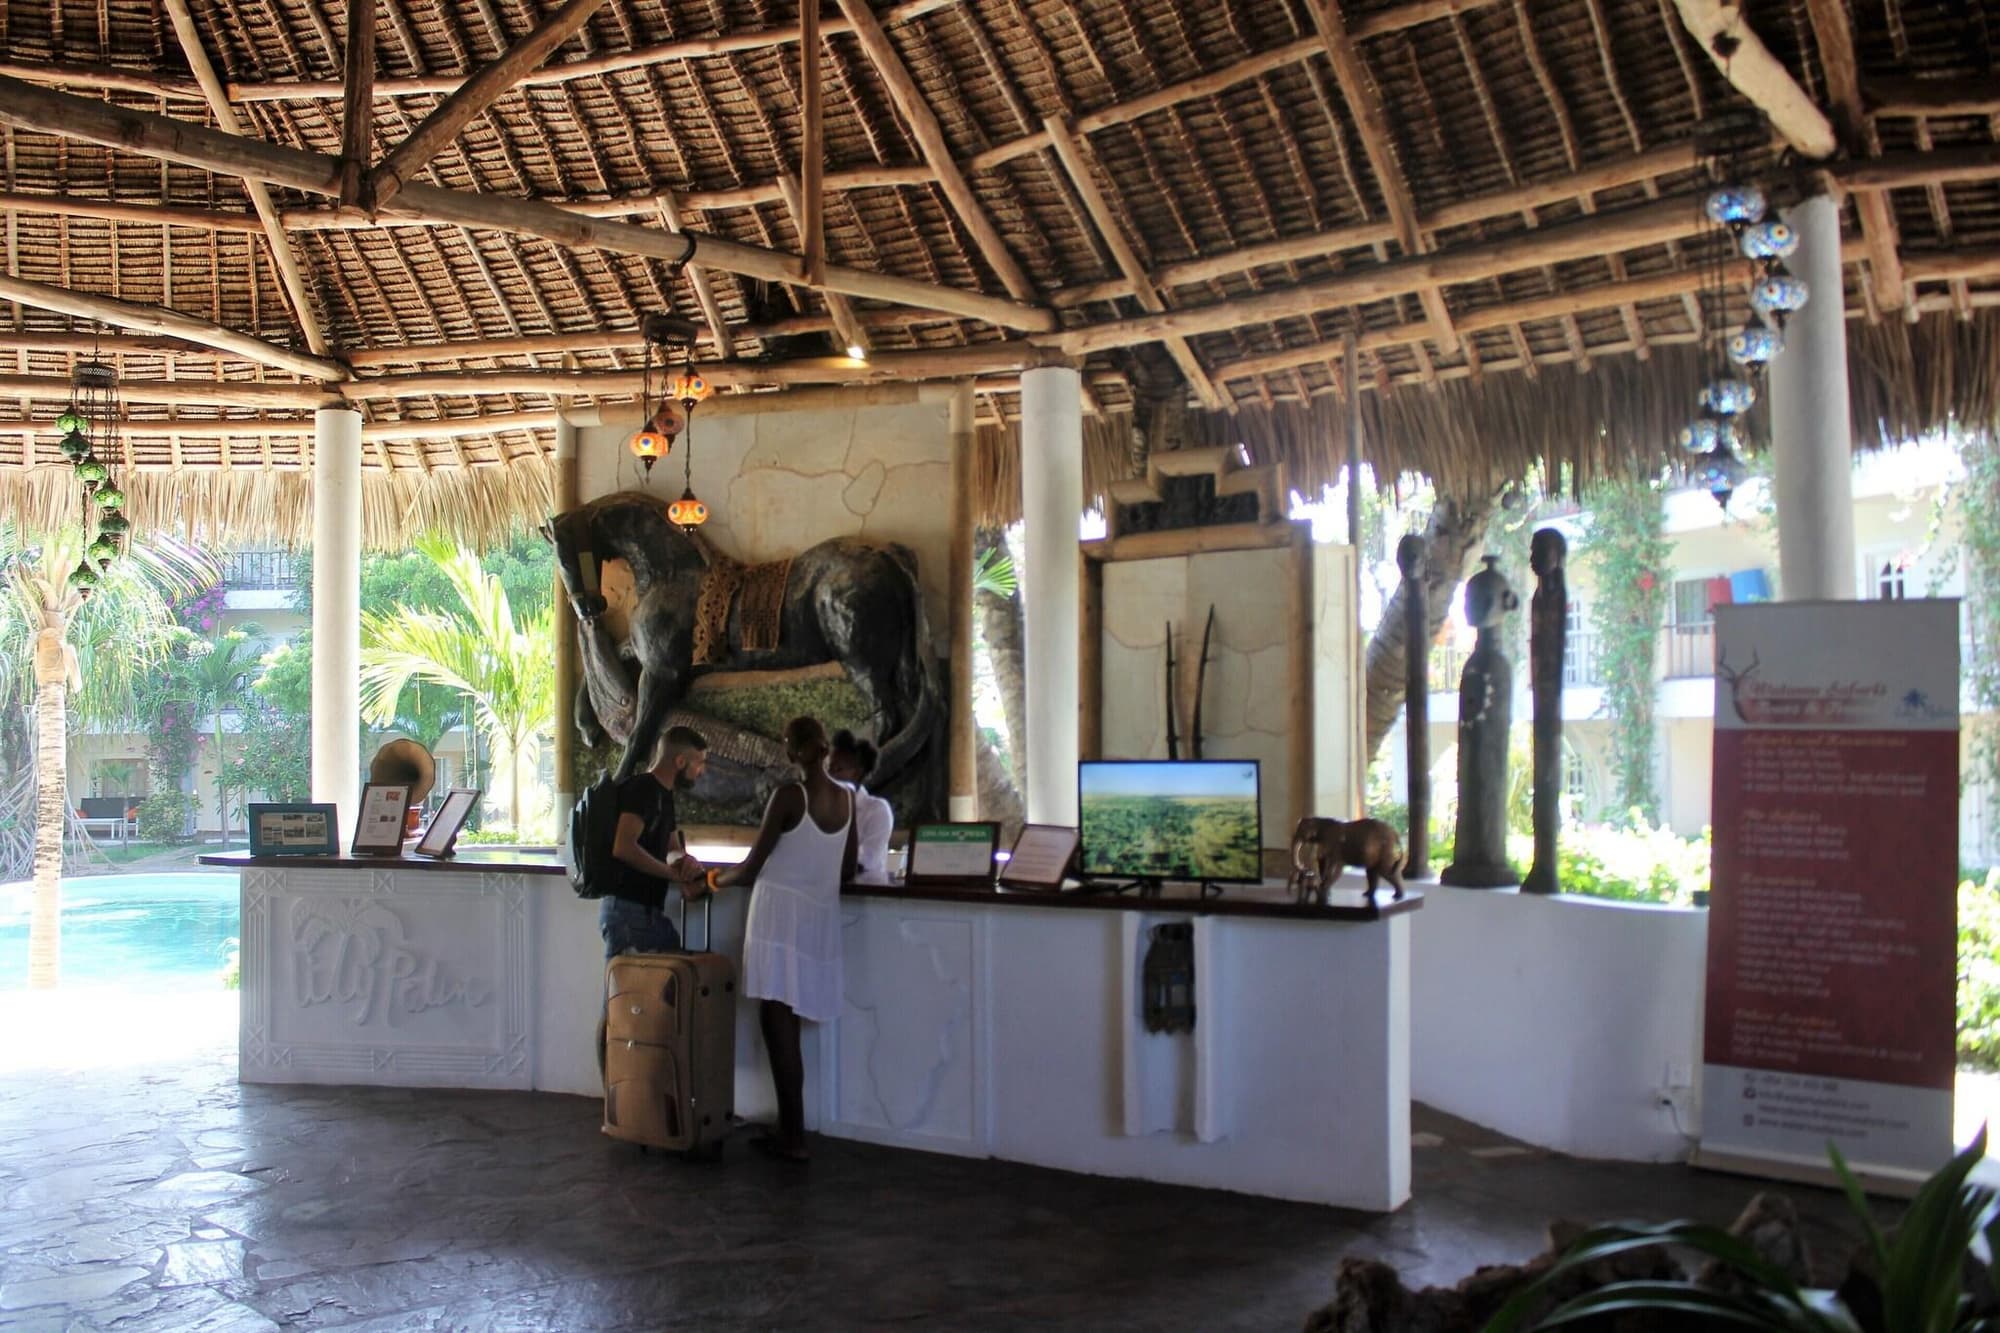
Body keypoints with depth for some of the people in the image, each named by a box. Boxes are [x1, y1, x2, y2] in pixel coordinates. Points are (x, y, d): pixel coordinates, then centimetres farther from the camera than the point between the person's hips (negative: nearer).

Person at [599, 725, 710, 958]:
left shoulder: (664, 795, 18)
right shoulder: (642, 788, -12)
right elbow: (623, 847, -25)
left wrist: (685, 861, 1)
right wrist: (674, 874, -16)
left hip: (652, 912, 10)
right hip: (628, 911, -10)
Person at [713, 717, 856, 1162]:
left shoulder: (788, 795, -13)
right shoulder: (847, 799, 6)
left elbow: (752, 867, -9)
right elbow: (847, 869, 13)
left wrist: (717, 879, 10)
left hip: (781, 916, -7)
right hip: (820, 919, 7)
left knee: (778, 1024, -2)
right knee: (786, 1026, 14)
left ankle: (794, 1137, -2)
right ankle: (788, 1129, 18)